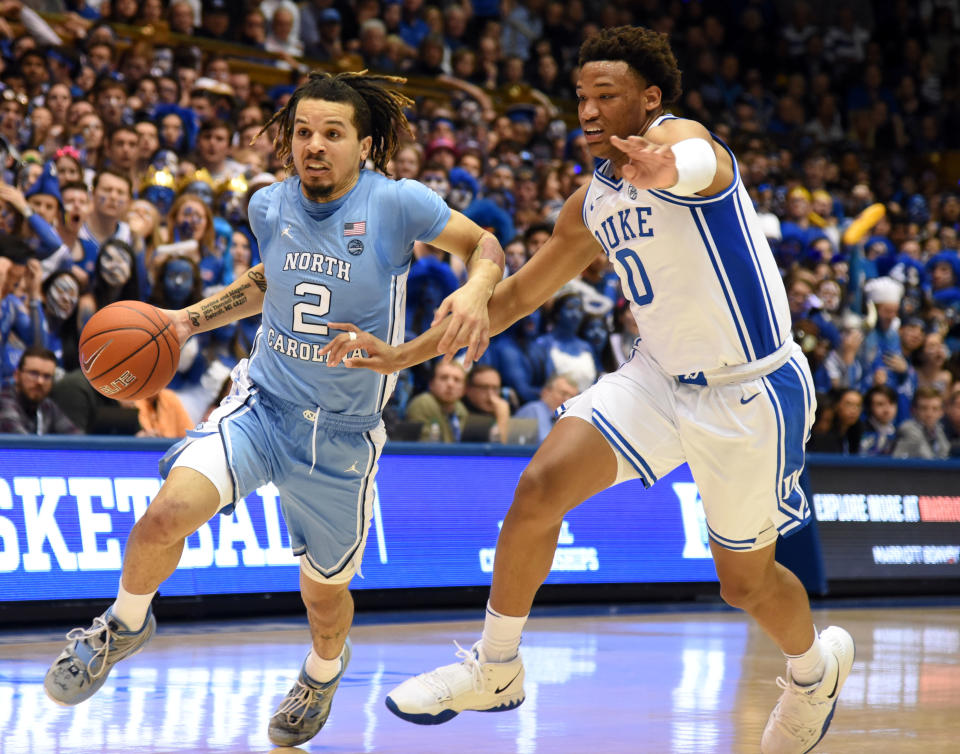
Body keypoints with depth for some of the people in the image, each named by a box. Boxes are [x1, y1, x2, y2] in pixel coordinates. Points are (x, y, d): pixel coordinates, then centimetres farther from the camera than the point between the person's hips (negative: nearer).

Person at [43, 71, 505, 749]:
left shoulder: (396, 202, -13)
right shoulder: (271, 205, 1)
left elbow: (485, 244, -1)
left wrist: (476, 288, -23)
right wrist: (191, 319, 9)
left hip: (344, 436, -1)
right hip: (263, 404, 2)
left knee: (325, 591, 14)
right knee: (169, 511, -26)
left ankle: (324, 669, 52)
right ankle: (126, 625, 3)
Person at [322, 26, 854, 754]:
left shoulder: (680, 136, -17)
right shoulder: (593, 202, 7)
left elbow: (689, 163, -45)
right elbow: (518, 293, 17)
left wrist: (658, 169, -71)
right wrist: (406, 354, 13)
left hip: (751, 391, -6)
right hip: (661, 375, 6)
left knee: (745, 578, 7)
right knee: (540, 488, -12)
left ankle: (817, 663, 41)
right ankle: (494, 670, 4)